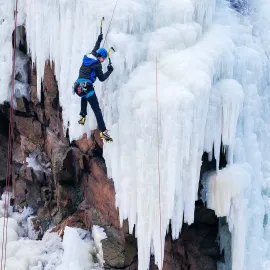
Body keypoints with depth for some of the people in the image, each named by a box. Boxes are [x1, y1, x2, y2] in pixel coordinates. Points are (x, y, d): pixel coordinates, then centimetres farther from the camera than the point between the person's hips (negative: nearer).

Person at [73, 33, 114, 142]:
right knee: (97, 110, -6)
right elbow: (102, 78, 0)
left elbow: (94, 50, 37)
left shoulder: (88, 57, 15)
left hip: (78, 86, 7)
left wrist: (99, 40, 49)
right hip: (87, 87, -7)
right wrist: (109, 71, 13)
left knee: (84, 97, 42)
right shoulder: (97, 64, -5)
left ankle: (82, 117, 36)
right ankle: (103, 131, -12)